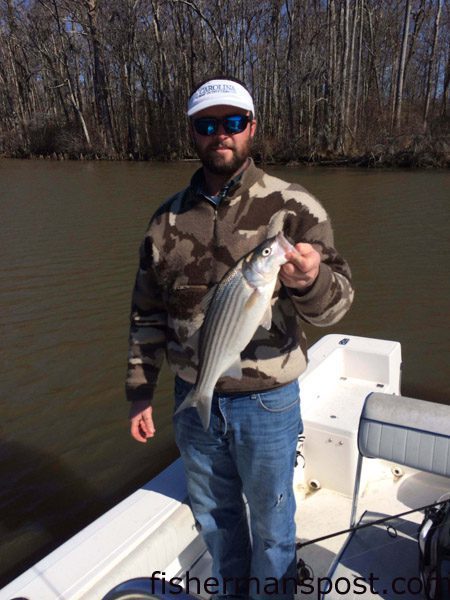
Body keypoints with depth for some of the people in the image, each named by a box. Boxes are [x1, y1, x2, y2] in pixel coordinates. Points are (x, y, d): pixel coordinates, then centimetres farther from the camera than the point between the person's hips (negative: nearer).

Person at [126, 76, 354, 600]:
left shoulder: (293, 208, -10)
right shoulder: (168, 220, 0)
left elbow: (335, 302, -17)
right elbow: (148, 315, 7)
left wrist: (310, 282, -40)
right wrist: (139, 392, 7)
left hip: (267, 400, -3)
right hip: (192, 398, 4)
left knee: (271, 521, 19)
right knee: (213, 515, 25)